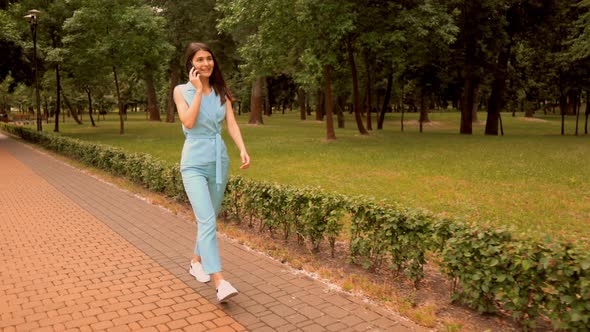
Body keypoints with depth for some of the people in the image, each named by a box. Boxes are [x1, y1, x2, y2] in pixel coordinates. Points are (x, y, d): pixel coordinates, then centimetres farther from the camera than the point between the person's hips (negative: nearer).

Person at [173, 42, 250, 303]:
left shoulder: (221, 92, 8)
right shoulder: (182, 90, 0)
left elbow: (231, 124, -1)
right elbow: (188, 122, -15)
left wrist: (243, 150, -16)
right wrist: (198, 90, -11)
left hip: (219, 160, 4)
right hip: (195, 162, -4)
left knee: (210, 218, 14)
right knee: (207, 221, -15)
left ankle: (197, 262, 36)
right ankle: (220, 282, -19)